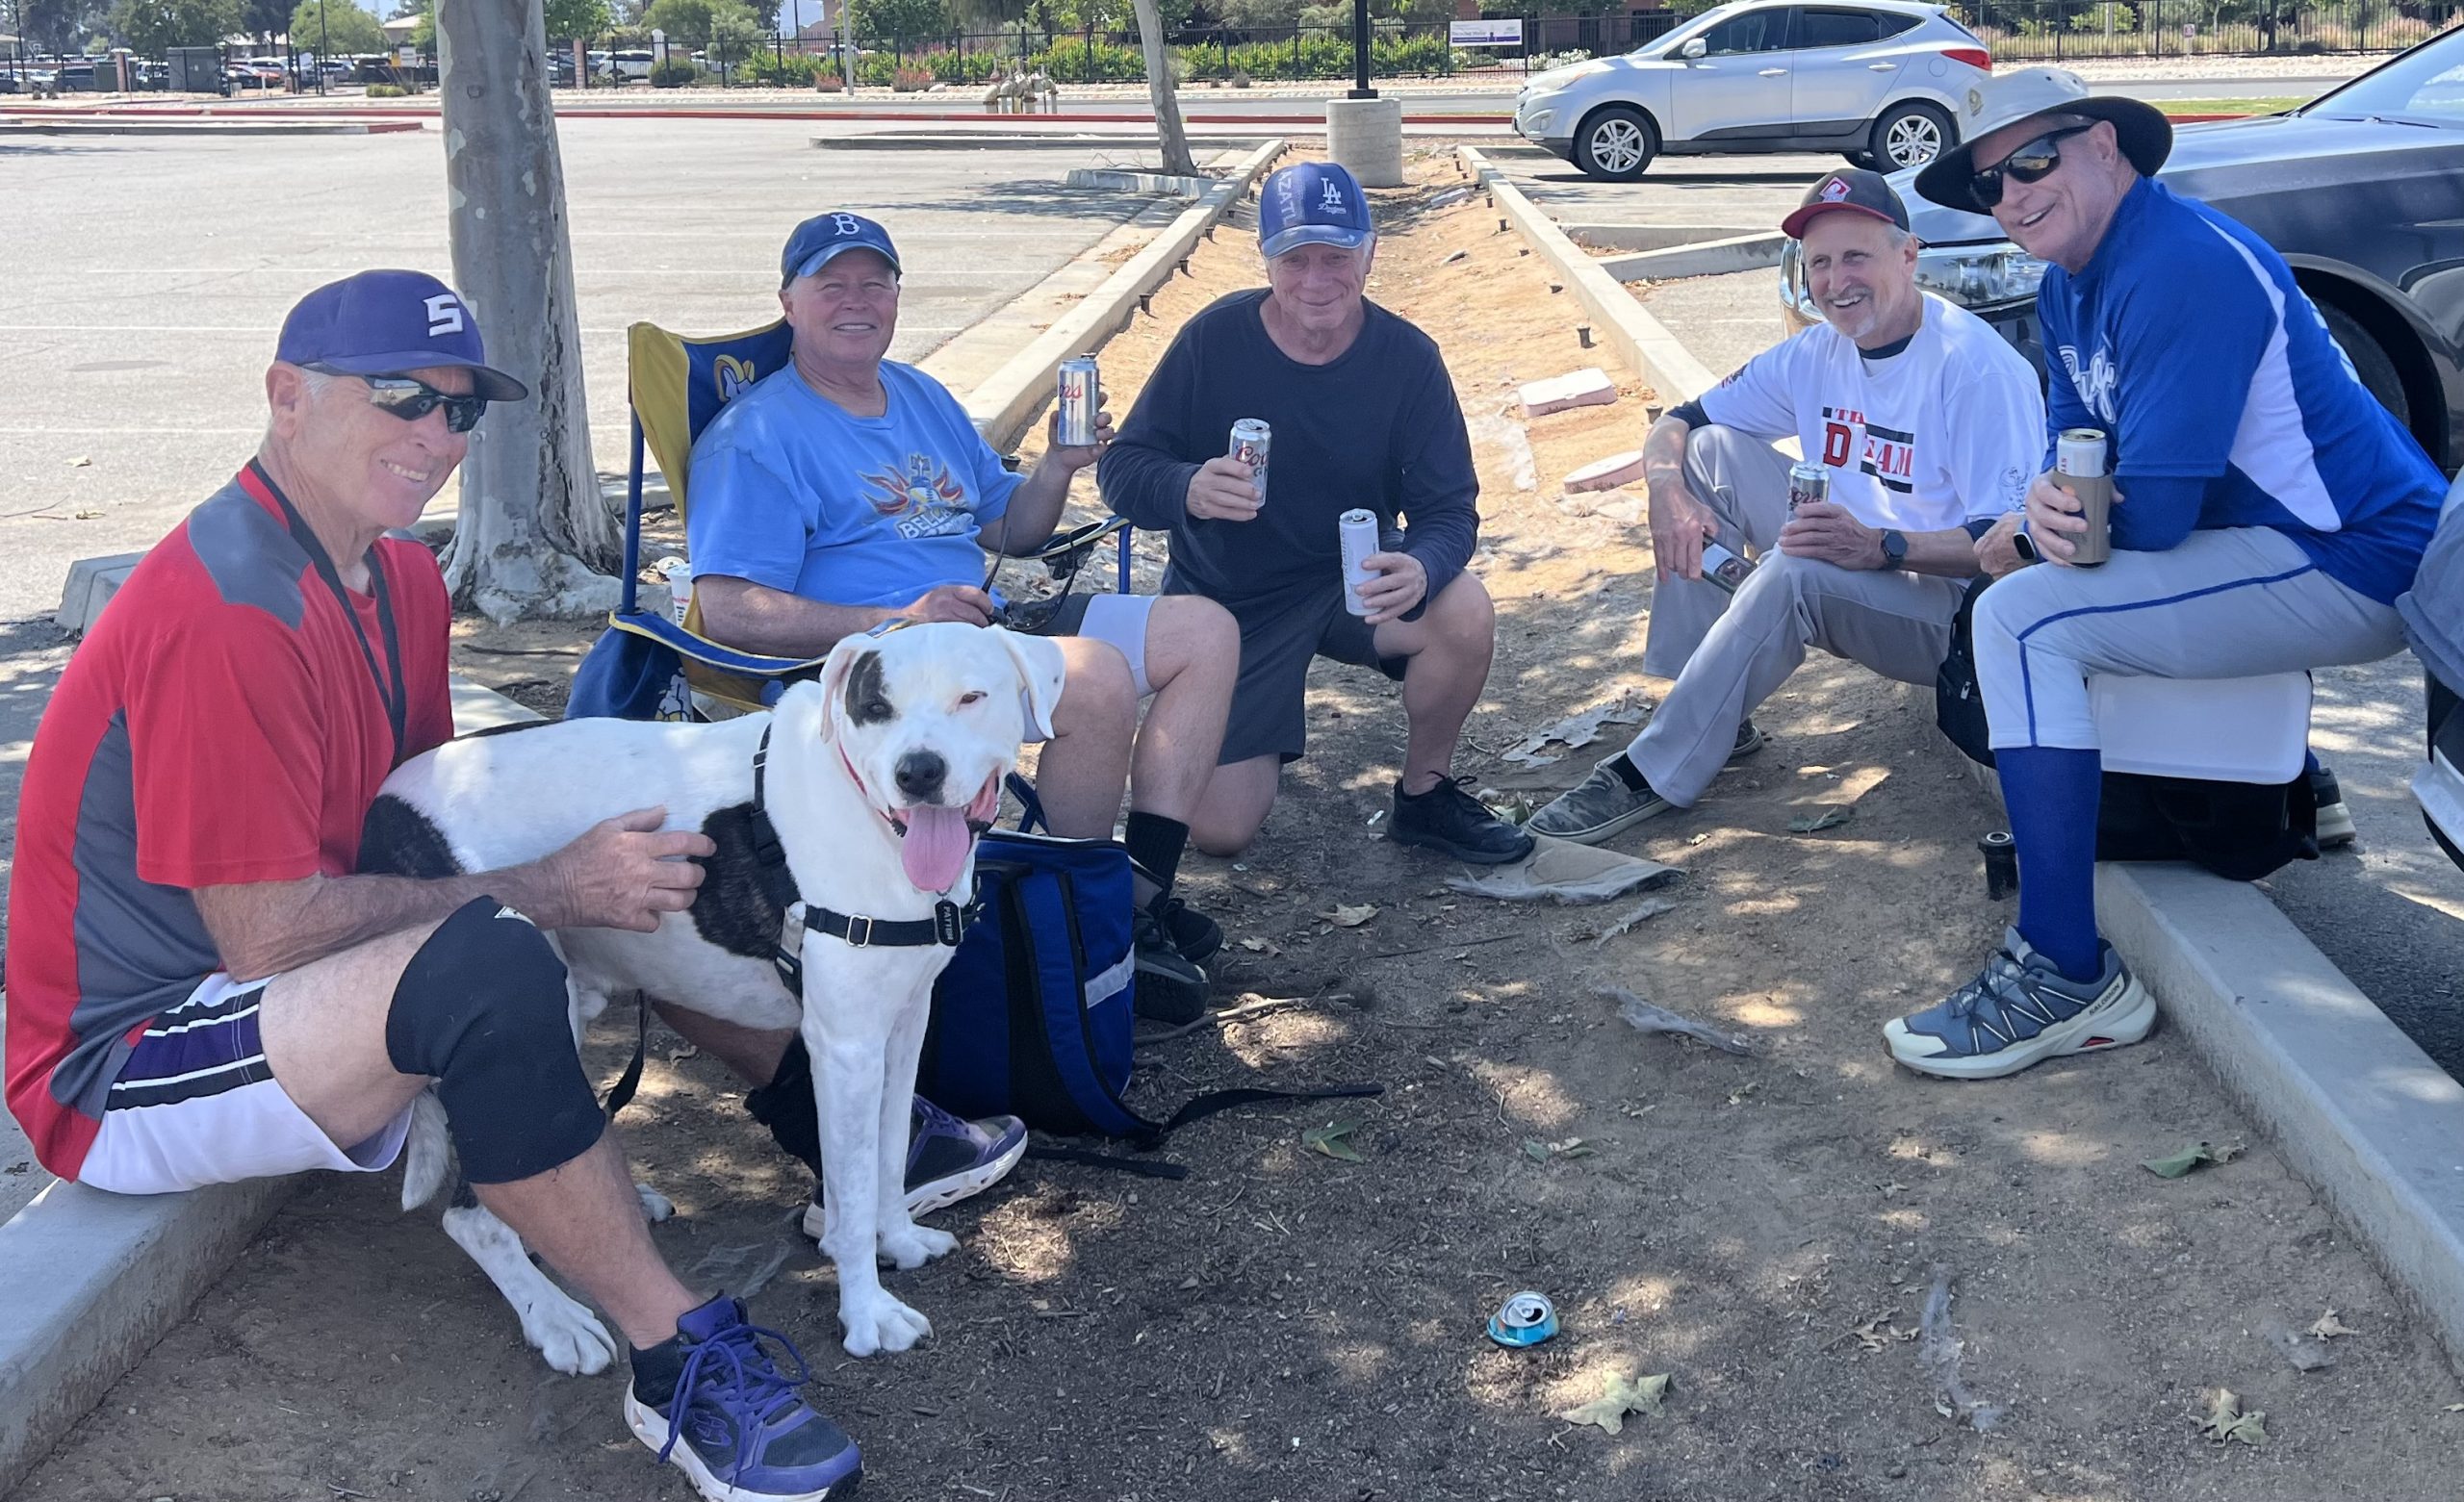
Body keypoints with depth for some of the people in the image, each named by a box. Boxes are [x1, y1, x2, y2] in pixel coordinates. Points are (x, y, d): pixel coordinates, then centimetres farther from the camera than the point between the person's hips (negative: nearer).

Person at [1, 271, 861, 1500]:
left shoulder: (400, 578, 5)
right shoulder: (226, 613, -25)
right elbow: (266, 935, -25)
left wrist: (597, 847, -9)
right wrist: (549, 891, -22)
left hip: (283, 993, 9)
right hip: (122, 1066, -9)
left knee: (646, 873, 6)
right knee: (487, 966, -35)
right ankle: (679, 1362, -25)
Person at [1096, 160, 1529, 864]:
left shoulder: (1408, 357, -13)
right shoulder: (1215, 339, -16)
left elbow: (1449, 509, -13)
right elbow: (1122, 470, -13)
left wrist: (1422, 568, -38)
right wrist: (1187, 490, -37)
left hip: (1354, 579, 1)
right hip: (1225, 601, -1)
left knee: (1465, 615, -31)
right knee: (1221, 832, -10)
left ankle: (1423, 797, -3)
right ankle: (1254, 744, 28)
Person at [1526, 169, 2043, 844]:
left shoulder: (1975, 365, -20)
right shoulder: (1816, 354, 3)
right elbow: (1678, 421, 7)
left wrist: (1882, 547, -39)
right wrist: (1667, 490, -16)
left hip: (1953, 615, -8)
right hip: (1850, 578, 8)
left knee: (1795, 572, -36)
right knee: (1713, 449, -3)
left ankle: (1656, 775, -26)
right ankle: (1714, 714, -7)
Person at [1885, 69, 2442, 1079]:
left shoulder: (2181, 268, -22)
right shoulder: (2071, 284, 8)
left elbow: (2153, 512, -24)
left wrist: (2065, 516, -5)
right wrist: (2048, 502, -15)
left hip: (2357, 566, -11)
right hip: (2273, 537, 11)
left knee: (2020, 621, -23)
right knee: (2013, 577, 24)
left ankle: (2066, 980, -20)